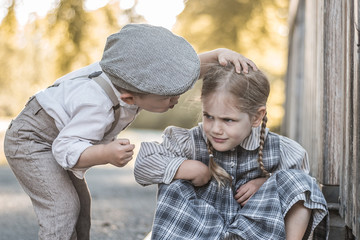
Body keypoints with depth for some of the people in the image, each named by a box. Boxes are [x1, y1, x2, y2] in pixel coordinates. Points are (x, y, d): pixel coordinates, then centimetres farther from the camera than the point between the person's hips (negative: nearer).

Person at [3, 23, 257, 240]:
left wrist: (219, 54, -27)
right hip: (30, 141, -9)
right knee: (64, 207, -17)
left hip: (59, 137, 9)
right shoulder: (98, 106, -42)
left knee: (81, 203, 13)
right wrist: (105, 154, -55)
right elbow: (65, 149, -38)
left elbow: (181, 66, -10)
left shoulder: (136, 73, -19)